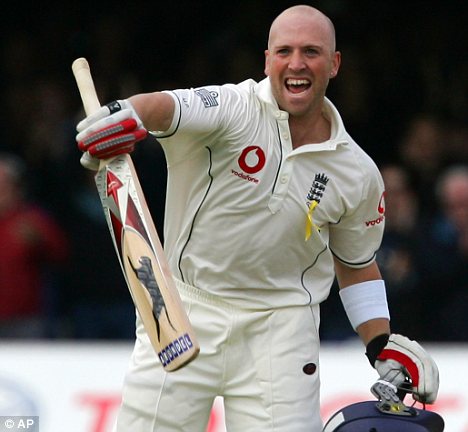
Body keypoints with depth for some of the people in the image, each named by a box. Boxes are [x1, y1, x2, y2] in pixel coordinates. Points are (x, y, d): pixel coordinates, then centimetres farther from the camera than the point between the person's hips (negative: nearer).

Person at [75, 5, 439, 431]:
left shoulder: (358, 174, 2)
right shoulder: (234, 109, -11)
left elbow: (356, 265, 16)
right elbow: (166, 108, -31)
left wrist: (384, 345, 7)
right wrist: (126, 115, -54)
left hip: (279, 327, 2)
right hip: (185, 310, -2)